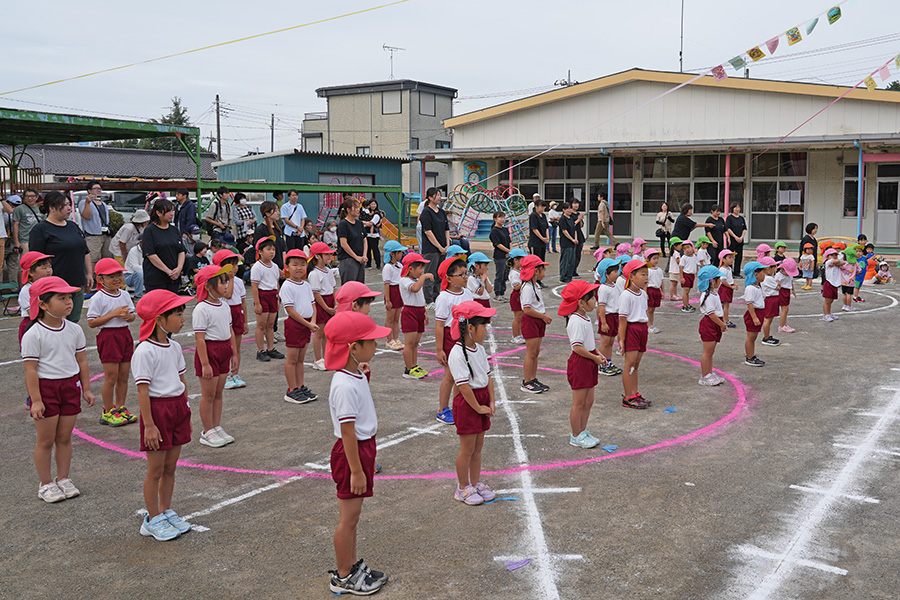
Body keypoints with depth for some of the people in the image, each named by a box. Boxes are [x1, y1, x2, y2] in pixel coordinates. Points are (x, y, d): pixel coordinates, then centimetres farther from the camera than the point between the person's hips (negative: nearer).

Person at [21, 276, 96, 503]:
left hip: (71, 385, 5)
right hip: (45, 388, -5)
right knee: (46, 440, 5)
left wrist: (86, 389, 10)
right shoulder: (33, 335, -13)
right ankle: (46, 485, 17)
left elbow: (81, 361, 11)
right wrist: (36, 400, -16)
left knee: (64, 437, 12)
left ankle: (63, 479, 25)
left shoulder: (74, 330, 4)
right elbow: (30, 369, -14)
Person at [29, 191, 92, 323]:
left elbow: (86, 252, 23)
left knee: (74, 321, 10)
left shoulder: (73, 226, 16)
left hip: (78, 284, 7)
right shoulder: (40, 229, -5)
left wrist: (89, 273, 16)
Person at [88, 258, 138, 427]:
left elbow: (133, 314, 17)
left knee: (124, 375, 10)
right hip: (108, 336, -6)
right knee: (111, 377, -3)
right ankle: (108, 412, 9)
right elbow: (92, 323, -14)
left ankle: (120, 408, 22)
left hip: (125, 334, 6)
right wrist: (113, 314, -20)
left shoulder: (124, 295, 8)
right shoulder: (98, 298, -11)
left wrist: (129, 316, -8)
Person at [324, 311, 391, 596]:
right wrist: (356, 470, -19)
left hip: (363, 447, 9)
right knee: (348, 518, 5)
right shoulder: (345, 386, -25)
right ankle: (343, 577, 19)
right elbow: (347, 432, -23)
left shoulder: (357, 376, 5)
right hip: (351, 453, -9)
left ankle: (353, 565, 34)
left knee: (352, 516, 20)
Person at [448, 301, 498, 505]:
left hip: (482, 400, 8)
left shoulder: (479, 349, 7)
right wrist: (478, 407, -15)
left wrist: (491, 402, 4)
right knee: (467, 448, 3)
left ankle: (476, 483, 30)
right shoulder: (457, 353, -20)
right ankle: (463, 488, 17)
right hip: (466, 403, -8)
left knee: (478, 447, 17)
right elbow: (464, 385, -21)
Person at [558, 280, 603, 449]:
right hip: (579, 363, -10)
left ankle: (582, 432, 28)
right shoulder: (576, 321, -21)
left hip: (589, 362, 10)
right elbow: (577, 347, -23)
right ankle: (576, 437, 13)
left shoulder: (585, 317, 10)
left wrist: (597, 353, 9)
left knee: (588, 401, 16)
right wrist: (594, 357, -14)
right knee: (579, 403, 1)